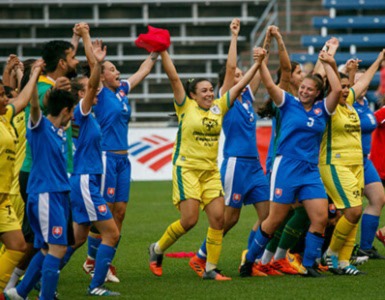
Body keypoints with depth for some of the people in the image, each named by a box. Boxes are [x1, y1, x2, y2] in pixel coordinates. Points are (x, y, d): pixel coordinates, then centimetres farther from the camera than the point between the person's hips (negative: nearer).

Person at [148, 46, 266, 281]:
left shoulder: (218, 108, 9)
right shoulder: (186, 107, -2)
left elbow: (240, 85, 10)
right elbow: (174, 77, -11)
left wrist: (257, 63, 4)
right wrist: (163, 52, -18)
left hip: (211, 171, 5)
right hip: (187, 168, -5)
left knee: (218, 218, -4)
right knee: (190, 219, -12)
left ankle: (211, 268, 4)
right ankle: (158, 249, 13)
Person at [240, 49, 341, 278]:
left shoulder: (322, 109, 9)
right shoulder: (289, 103, 3)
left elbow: (337, 89, -4)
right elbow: (269, 85, -9)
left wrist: (328, 65, -1)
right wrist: (261, 63, -19)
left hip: (311, 171, 3)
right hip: (286, 167, -3)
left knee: (321, 218, -8)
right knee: (275, 220, -1)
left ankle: (309, 265, 2)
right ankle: (249, 260, 14)